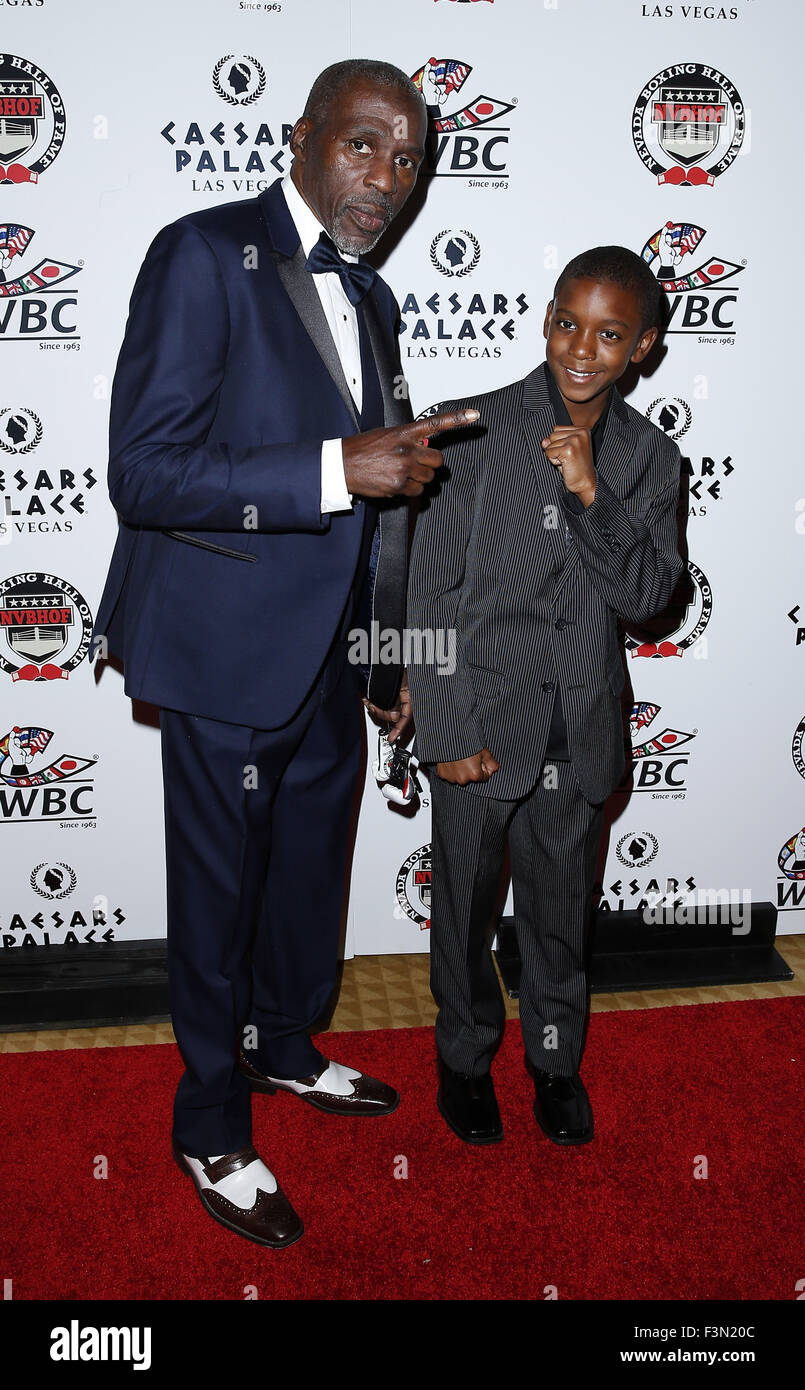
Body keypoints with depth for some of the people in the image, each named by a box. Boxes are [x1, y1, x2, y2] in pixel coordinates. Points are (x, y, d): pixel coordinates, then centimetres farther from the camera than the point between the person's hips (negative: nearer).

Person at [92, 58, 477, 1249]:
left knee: (312, 868, 22)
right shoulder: (205, 255, -13)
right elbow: (142, 473, -22)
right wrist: (335, 470, -27)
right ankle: (212, 1131, 29)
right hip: (228, 650, -8)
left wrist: (390, 661, 19)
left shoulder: (370, 299, 12)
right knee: (220, 894, 8)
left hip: (328, 656, 8)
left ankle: (285, 1048, 48)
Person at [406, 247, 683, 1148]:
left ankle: (556, 1058, 41)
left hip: (580, 734, 3)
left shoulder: (649, 459, 1)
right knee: (465, 908, 15)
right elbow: (430, 593, -10)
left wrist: (591, 495, -22)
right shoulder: (475, 432, -10)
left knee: (561, 910, 19)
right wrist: (446, 733, -12)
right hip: (482, 727, -2)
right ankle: (465, 1056, 38)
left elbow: (647, 594, -8)